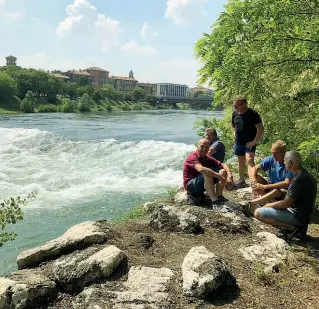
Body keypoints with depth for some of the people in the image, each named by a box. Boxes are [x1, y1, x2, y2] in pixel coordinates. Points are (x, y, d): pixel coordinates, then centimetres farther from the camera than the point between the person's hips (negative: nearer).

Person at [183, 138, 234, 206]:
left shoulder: (207, 158, 5)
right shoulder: (192, 157, -20)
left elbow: (223, 165, 4)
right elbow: (201, 169, -39)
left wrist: (230, 175, -17)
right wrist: (219, 176, -36)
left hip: (202, 184, 8)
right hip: (190, 185, -8)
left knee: (223, 171, -1)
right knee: (207, 174, -35)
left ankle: (219, 196, -12)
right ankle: (215, 201, -33)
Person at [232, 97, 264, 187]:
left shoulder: (253, 114, -13)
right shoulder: (235, 113, 6)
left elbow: (260, 128, -15)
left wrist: (255, 141, -17)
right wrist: (235, 134, 9)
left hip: (249, 143, -6)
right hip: (238, 143, 6)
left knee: (249, 160, -22)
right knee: (241, 161, 16)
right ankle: (241, 180, 31)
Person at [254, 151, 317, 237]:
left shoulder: (298, 179, -24)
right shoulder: (306, 175, 7)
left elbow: (285, 204, -21)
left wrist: (269, 205, -4)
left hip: (297, 216, -10)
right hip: (304, 214, 10)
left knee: (258, 213, -15)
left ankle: (292, 227, -11)